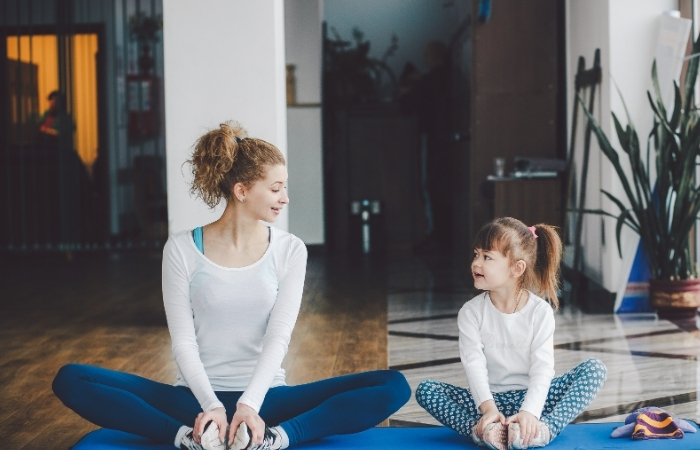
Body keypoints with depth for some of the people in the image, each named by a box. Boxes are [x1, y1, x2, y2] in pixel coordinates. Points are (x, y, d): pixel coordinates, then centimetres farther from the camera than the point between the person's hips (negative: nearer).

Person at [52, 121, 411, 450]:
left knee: (392, 386, -20)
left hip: (265, 397, 1)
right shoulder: (182, 250, -3)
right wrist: (212, 405, -24)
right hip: (198, 398, 0)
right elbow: (183, 342, -7)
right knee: (70, 380, -21)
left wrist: (249, 404, -24)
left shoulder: (290, 250, 1)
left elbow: (278, 336, -9)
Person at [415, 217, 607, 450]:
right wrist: (487, 408, -31)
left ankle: (545, 428, -37)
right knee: (425, 390, -20)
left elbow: (542, 368, -15)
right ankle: (482, 430, -38)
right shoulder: (471, 312, -3)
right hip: (490, 400, 1)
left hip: (531, 398, 0)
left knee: (595, 368, -20)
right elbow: (474, 364, -15)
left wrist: (530, 411, -31)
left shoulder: (540, 311, -6)